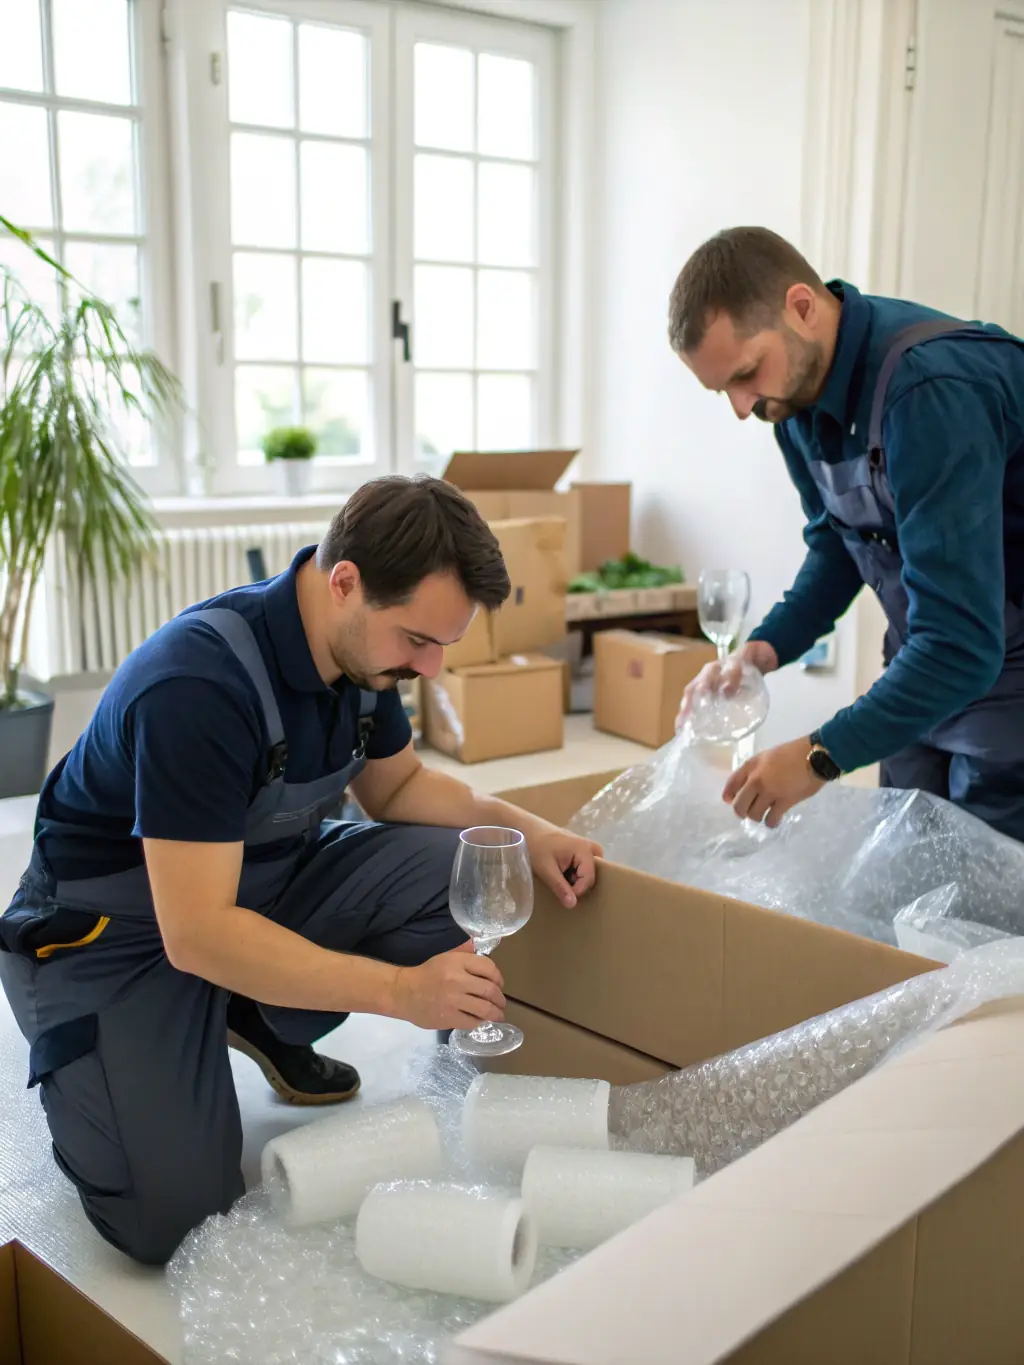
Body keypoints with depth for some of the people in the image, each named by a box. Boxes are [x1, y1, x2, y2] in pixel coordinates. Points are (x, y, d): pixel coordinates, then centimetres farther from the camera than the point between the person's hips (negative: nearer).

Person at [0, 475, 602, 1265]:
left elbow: (397, 786, 7)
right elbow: (196, 933, -35)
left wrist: (523, 828, -10)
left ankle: (266, 1023, 6)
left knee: (459, 873, -16)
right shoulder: (199, 682, -34)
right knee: (173, 1219, -16)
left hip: (264, 880, 7)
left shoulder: (365, 644, -9)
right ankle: (81, 1062, 13)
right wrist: (402, 990, -38)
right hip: (115, 931, -6)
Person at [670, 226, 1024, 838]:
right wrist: (767, 648, -5)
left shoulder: (936, 391, -30)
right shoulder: (801, 385, -4)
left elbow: (965, 644, -33)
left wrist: (821, 756, -27)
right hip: (923, 670, 8)